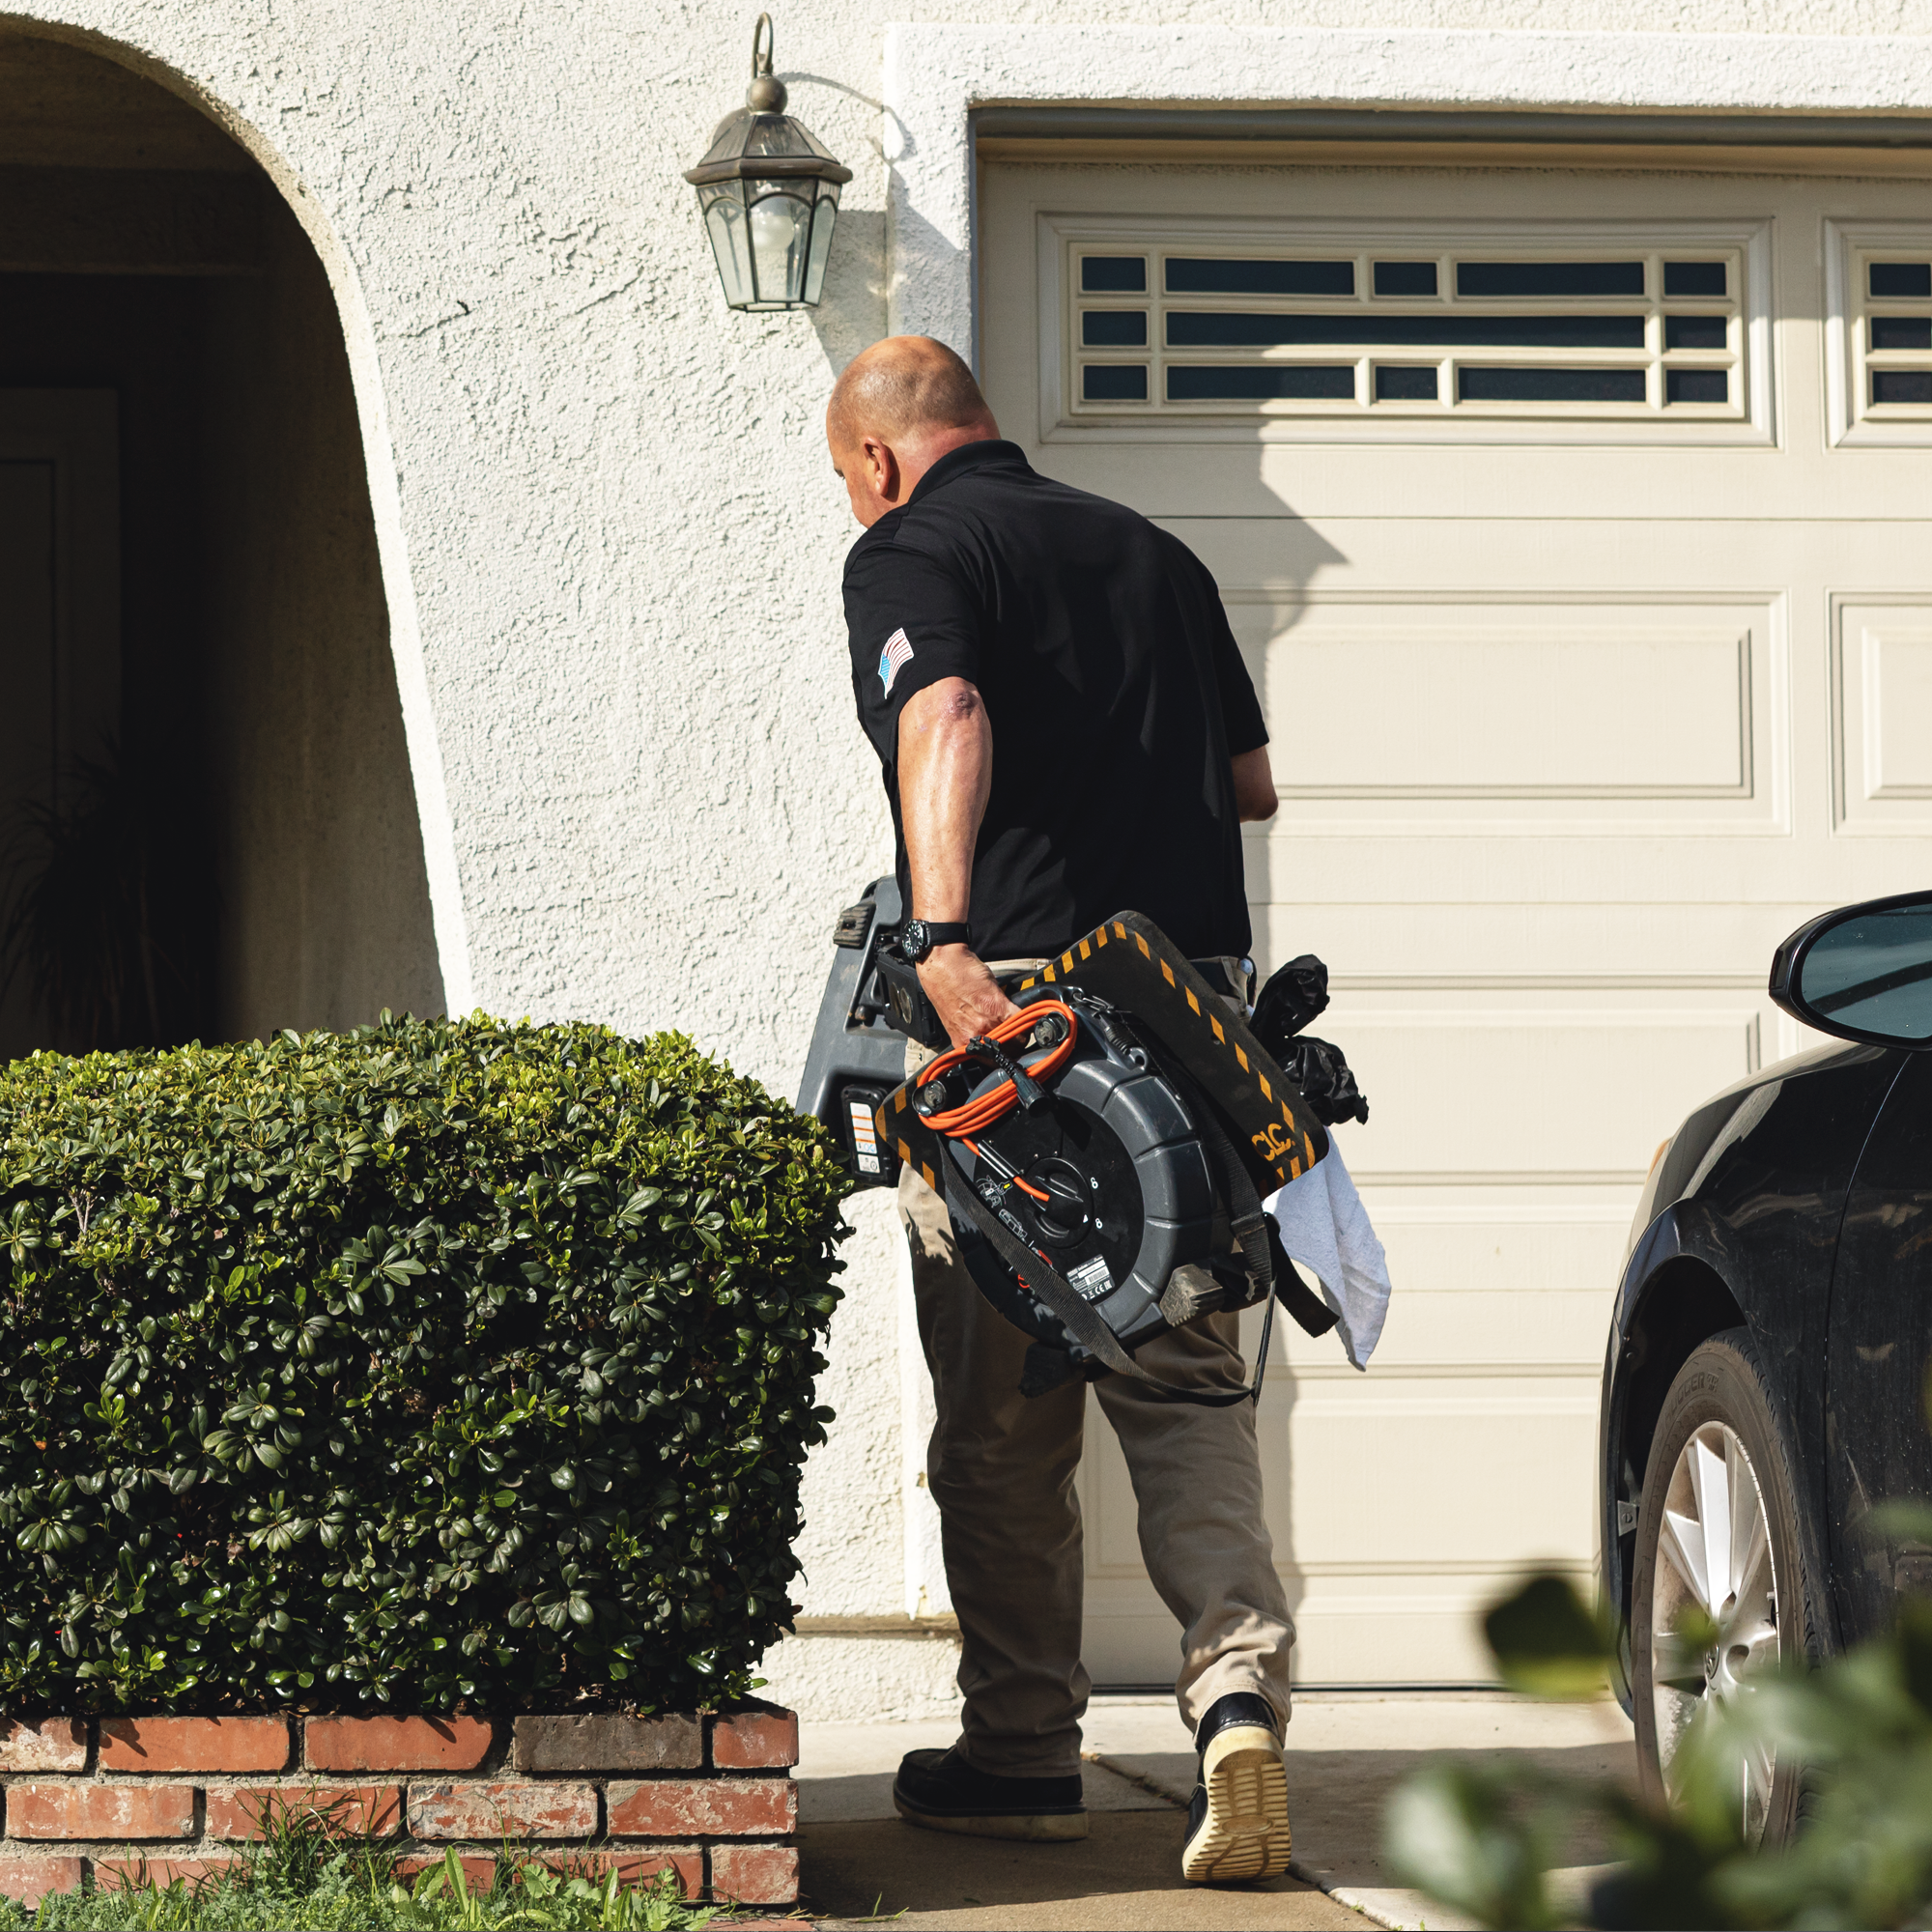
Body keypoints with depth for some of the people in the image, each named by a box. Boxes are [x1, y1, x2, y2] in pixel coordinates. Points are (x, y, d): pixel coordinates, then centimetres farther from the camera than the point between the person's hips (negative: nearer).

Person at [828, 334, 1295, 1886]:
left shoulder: (911, 552, -1)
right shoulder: (1153, 553, 18)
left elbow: (945, 718, -21)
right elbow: (1253, 782, 22)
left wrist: (943, 942, -33)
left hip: (1011, 1006, -5)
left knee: (1001, 1418, 7)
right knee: (1184, 1380, 6)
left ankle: (1025, 1753, 14)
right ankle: (1240, 1682, -15)